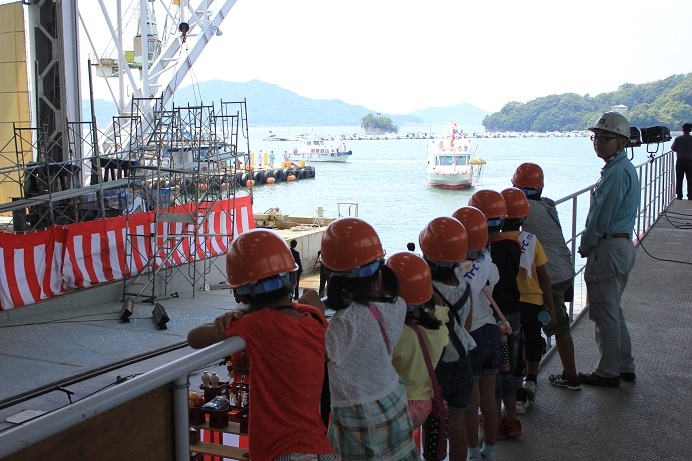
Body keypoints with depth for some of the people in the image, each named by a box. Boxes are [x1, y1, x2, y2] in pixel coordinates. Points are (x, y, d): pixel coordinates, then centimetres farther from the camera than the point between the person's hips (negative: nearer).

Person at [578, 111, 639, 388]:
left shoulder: (617, 172, -19)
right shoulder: (624, 168, 14)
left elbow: (602, 217, -19)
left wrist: (585, 246, -5)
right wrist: (590, 244, 11)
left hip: (608, 248, -11)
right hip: (623, 244, 11)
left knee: (604, 312, 0)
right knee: (613, 310, 19)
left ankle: (608, 373, 10)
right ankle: (625, 367, 28)